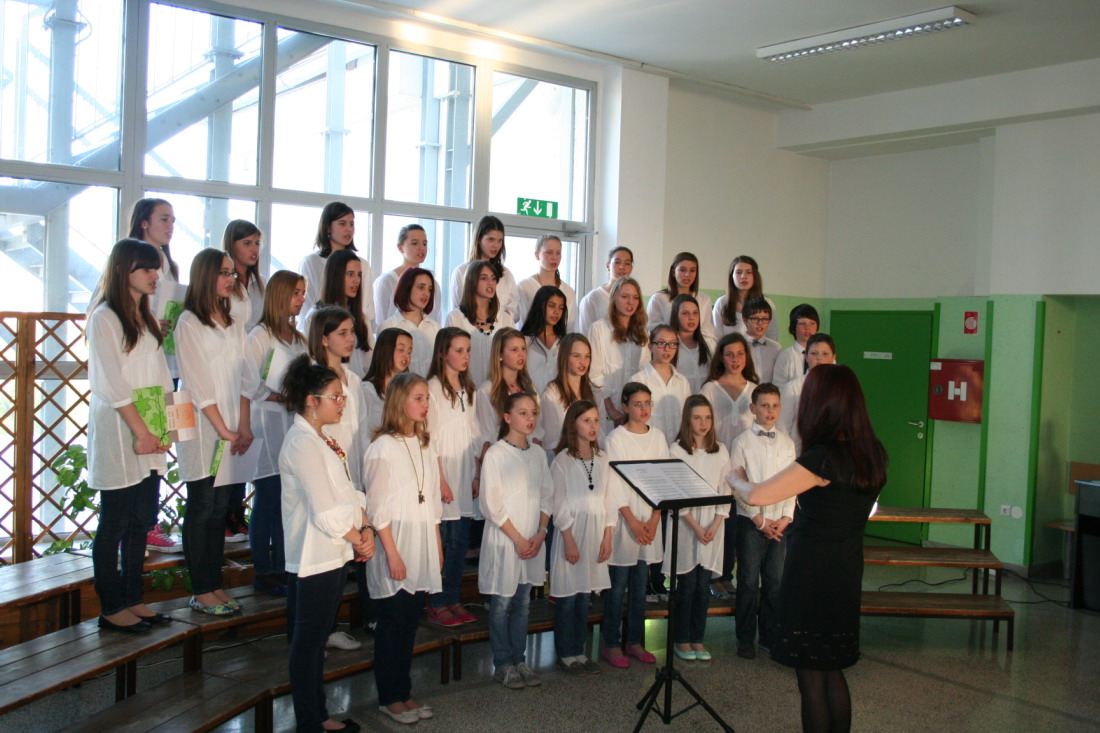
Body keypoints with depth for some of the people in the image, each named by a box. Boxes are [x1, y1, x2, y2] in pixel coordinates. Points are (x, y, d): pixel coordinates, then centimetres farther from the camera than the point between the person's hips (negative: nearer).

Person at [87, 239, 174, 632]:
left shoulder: (146, 319, 16)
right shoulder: (104, 318, -7)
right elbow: (111, 383, -13)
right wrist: (140, 431, -15)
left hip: (150, 436, 7)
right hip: (117, 437, -7)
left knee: (140, 524, 11)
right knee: (114, 525, 0)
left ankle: (133, 598, 20)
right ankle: (111, 608, 9)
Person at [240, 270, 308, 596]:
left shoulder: (298, 337, 16)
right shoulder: (260, 336, -6)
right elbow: (250, 386, -11)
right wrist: (285, 398, -16)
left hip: (294, 427, 7)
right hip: (269, 427, -6)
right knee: (268, 501, -2)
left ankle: (281, 568, 16)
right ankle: (263, 572, 7)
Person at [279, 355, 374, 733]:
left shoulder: (324, 439, 12)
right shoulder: (302, 443, -18)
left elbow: (349, 491, 12)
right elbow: (325, 511, -22)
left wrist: (366, 529, -3)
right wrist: (358, 540, -10)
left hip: (336, 553, 10)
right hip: (314, 557, -10)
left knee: (317, 638, 17)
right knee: (308, 641, 3)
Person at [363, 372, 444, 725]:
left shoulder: (426, 445, 12)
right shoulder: (384, 447, -11)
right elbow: (377, 508, -13)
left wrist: (437, 545, 14)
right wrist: (392, 553, -15)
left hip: (423, 542, 7)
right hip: (396, 541, -7)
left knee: (410, 621, 12)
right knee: (392, 623, 2)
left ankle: (403, 692, 21)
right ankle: (389, 698, 14)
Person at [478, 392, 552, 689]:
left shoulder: (537, 454, 8)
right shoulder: (495, 454, -10)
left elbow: (545, 497, 9)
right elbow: (491, 504, -12)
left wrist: (540, 534, -4)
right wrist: (517, 538, -12)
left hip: (533, 540, 5)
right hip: (503, 540, -5)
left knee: (523, 604, 12)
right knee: (502, 604, 3)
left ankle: (519, 660, 23)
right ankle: (502, 664, 15)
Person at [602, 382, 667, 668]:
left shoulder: (657, 437, 7)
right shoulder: (616, 438, -7)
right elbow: (614, 484, -10)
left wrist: (654, 519, -4)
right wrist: (633, 521, -12)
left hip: (649, 518, 5)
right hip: (623, 518, -5)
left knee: (640, 586, 11)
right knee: (618, 586, 0)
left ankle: (634, 641, 21)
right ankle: (611, 645, 10)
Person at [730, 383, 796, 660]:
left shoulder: (787, 442, 8)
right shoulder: (743, 441, -3)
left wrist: (787, 517, -4)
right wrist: (759, 519, -10)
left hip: (780, 522, 3)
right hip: (751, 520, -3)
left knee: (776, 581, 7)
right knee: (749, 581, 3)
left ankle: (770, 635, 22)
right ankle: (745, 639, 15)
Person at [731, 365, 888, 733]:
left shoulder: (822, 459, -23)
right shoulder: (873, 454, -1)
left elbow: (756, 496, -20)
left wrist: (737, 479, 0)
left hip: (813, 575, -7)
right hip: (847, 573, 7)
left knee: (811, 678, 6)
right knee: (834, 672, 21)